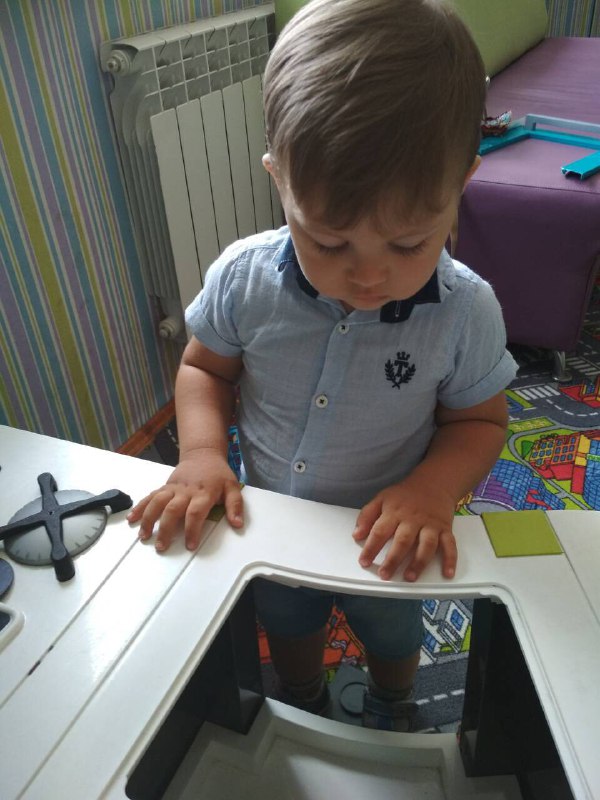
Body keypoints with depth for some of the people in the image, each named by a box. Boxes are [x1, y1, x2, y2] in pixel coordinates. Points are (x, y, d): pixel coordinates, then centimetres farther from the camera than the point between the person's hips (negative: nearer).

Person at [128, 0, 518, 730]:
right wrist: (202, 452, -26)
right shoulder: (242, 278, -24)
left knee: (391, 638, 31)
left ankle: (390, 709, 70)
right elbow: (204, 368, -7)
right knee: (287, 630, 32)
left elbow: (480, 422, -13)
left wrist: (433, 487, -32)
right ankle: (301, 708, 69)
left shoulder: (465, 312, -27)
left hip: (385, 540, -1)